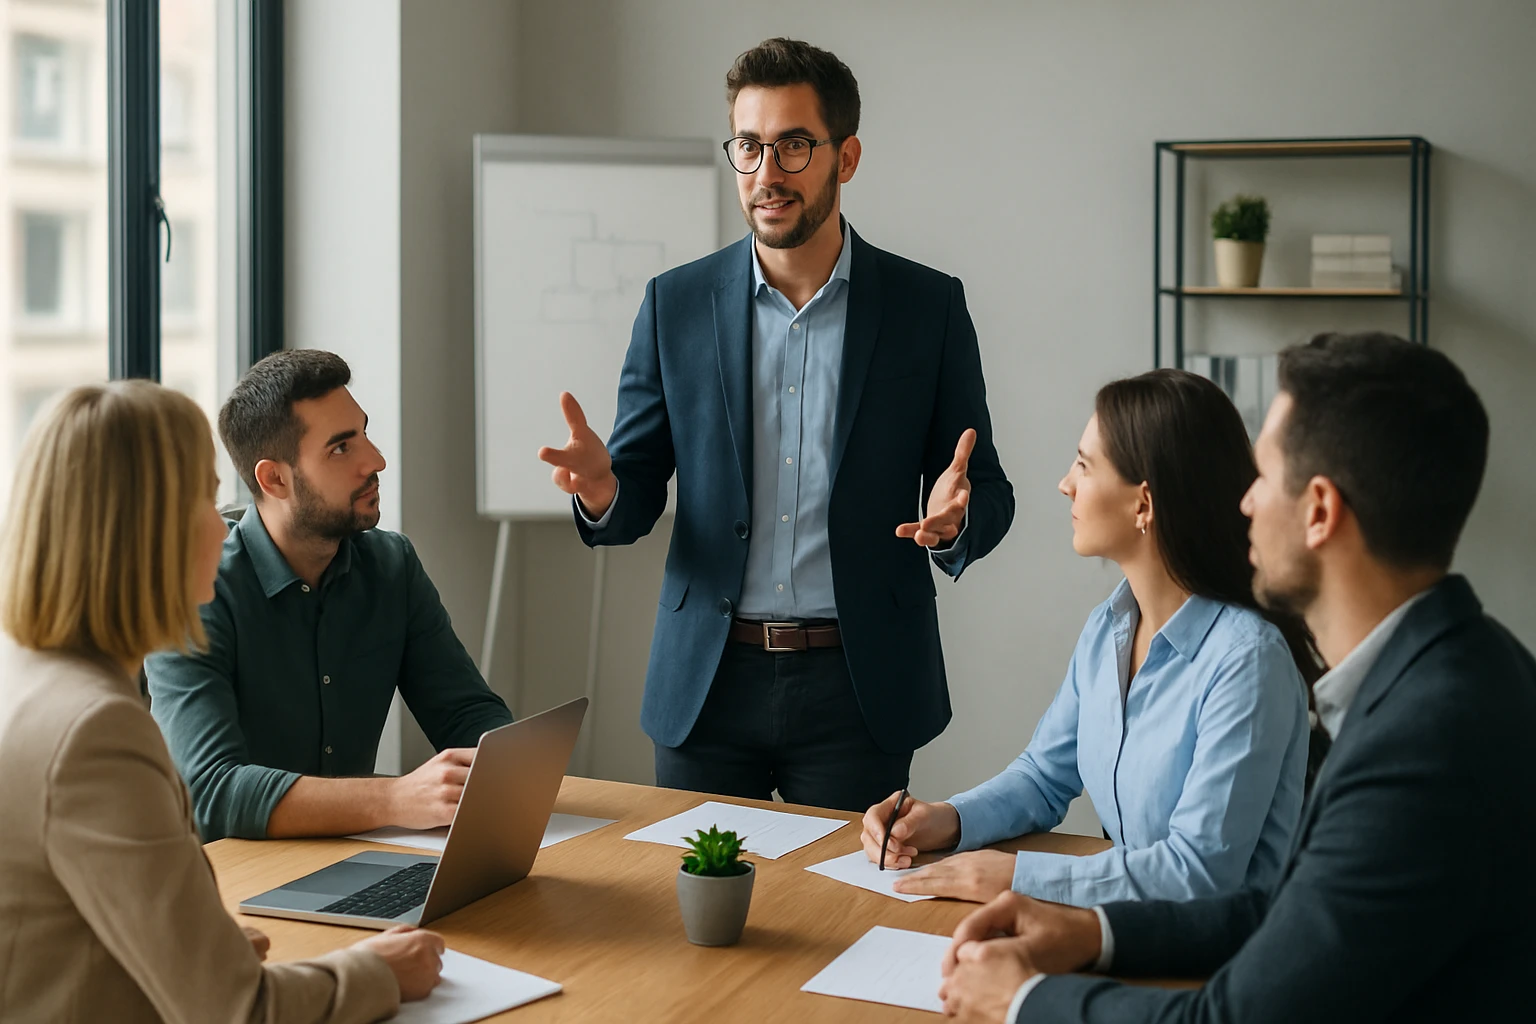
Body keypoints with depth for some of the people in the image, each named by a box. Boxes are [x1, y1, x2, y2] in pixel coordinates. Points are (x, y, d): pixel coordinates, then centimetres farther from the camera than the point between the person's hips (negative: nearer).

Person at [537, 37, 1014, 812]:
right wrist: (601, 489, -18)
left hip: (859, 686, -1)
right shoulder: (676, 304, 3)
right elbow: (637, 496, 5)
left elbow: (990, 494, 3)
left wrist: (953, 520, -20)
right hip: (707, 683, 1)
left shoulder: (930, 306, -1)